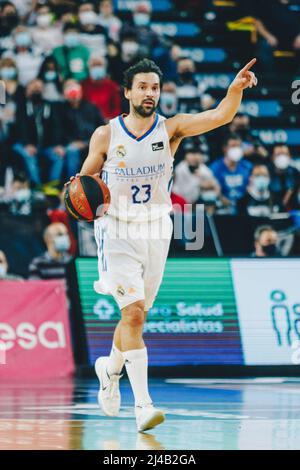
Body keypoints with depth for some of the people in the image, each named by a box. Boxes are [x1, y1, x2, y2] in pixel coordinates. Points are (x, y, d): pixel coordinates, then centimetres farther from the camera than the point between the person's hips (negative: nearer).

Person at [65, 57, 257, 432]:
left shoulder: (171, 129, -4)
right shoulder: (106, 135, -5)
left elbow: (220, 115, -18)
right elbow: (85, 178, 7)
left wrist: (236, 89, -38)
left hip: (156, 232, 3)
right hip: (117, 233, -3)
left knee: (135, 315, 15)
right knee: (133, 314, -16)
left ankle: (110, 367, 45)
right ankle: (143, 405, -18)